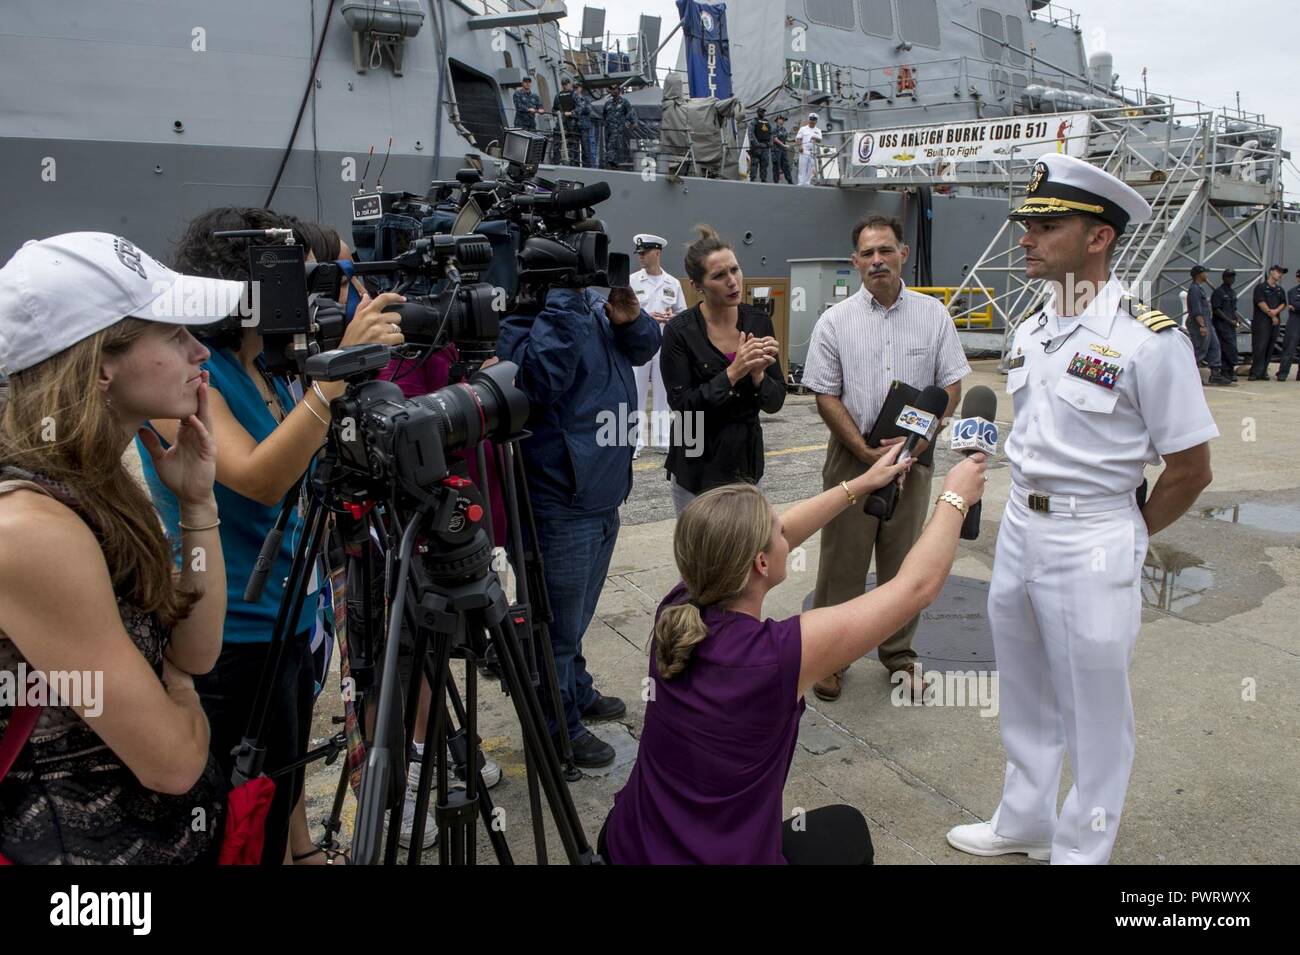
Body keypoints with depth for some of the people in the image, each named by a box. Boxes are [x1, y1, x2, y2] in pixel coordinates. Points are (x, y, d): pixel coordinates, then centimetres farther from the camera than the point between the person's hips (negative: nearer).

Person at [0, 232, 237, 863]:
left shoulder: (93, 484, -1)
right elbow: (172, 761, -23)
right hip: (95, 841, -8)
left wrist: (198, 501, -7)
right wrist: (176, 683, -3)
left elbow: (193, 651, 0)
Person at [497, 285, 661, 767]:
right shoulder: (524, 319, -18)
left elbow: (644, 348, 13)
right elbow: (543, 375, -35)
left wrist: (630, 320, -8)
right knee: (559, 623, 7)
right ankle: (557, 727, 24)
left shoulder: (592, 304, 7)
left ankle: (577, 692, 46)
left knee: (577, 615, 27)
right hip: (562, 506, -9)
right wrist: (564, 299, -31)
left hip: (604, 497, 9)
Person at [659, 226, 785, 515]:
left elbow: (775, 402, -1)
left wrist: (757, 374, -20)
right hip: (699, 465, -3)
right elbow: (683, 405, -16)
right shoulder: (680, 331, -12)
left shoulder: (759, 321, -2)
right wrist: (733, 373, -23)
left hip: (748, 459, 4)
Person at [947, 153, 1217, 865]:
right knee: (1024, 699, 21)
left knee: (1094, 714, 8)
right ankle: (1024, 825, 40)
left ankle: (1080, 850, 26)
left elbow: (1190, 469, -11)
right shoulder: (1028, 331, 6)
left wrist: (1126, 538, -2)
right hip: (1018, 527, 7)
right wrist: (1029, 512, 12)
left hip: (1092, 544, -7)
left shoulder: (1148, 338, -16)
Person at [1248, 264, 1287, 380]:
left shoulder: (1280, 290, 19)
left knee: (1270, 348, 4)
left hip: (1275, 321, 6)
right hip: (1261, 321, -6)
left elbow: (1283, 303, 14)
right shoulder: (1261, 287, 0)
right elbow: (1261, 303, -8)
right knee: (1259, 347, -11)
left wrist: (1276, 311, -8)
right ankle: (1255, 373, -10)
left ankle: (1263, 372, 8)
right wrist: (1272, 316, -7)